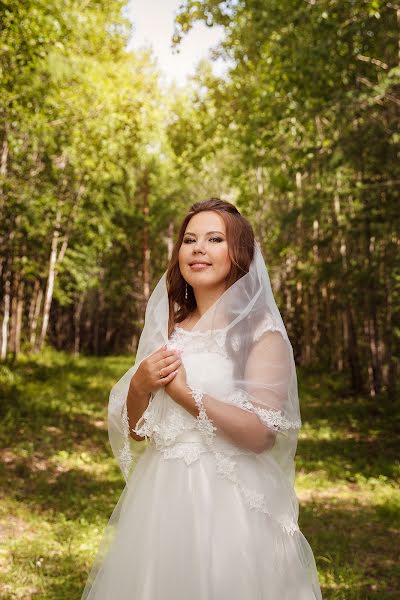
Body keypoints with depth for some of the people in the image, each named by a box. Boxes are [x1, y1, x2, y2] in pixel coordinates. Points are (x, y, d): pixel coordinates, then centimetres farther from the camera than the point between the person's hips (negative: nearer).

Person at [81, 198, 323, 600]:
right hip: (161, 497, 5)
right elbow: (134, 432, 9)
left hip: (229, 504, -5)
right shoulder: (166, 328, 7)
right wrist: (139, 385, -10)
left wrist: (184, 392, -18)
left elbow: (261, 435, -17)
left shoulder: (260, 331, -8)